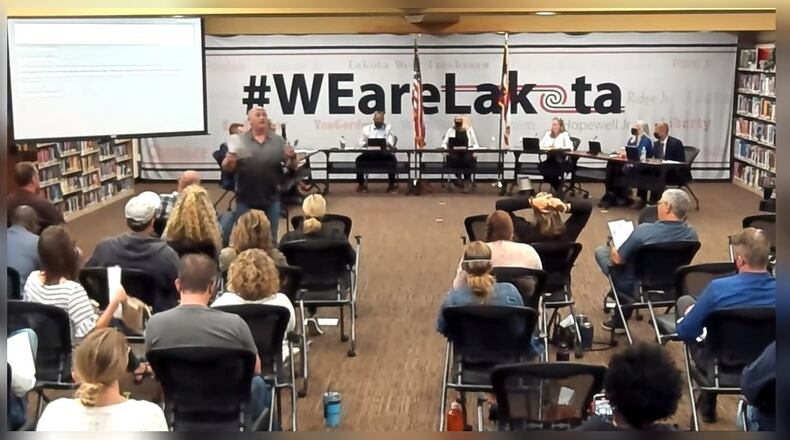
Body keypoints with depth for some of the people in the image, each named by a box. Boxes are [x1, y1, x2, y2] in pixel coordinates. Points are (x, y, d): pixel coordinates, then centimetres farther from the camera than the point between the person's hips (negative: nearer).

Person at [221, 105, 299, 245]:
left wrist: (293, 157, -17)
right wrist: (229, 160, -23)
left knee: (270, 238, 12)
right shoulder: (239, 140, 0)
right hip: (245, 200, -1)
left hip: (271, 199, 1)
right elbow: (226, 168, -1)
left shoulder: (278, 141, 4)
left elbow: (293, 166, 5)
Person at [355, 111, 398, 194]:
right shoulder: (366, 128, 15)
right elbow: (361, 143, 11)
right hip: (369, 154, 1)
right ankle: (361, 184, -10)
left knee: (392, 160, -32)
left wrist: (388, 145, -26)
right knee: (359, 160, -28)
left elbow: (391, 143, -2)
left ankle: (392, 185, -16)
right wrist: (366, 144, -13)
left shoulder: (389, 128, 10)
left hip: (384, 154, -1)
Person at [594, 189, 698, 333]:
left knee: (601, 251, 17)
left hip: (635, 289, -5)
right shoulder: (691, 234, -14)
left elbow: (618, 259, -18)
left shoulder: (644, 231, -30)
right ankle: (621, 317, 35)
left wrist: (613, 251, 7)